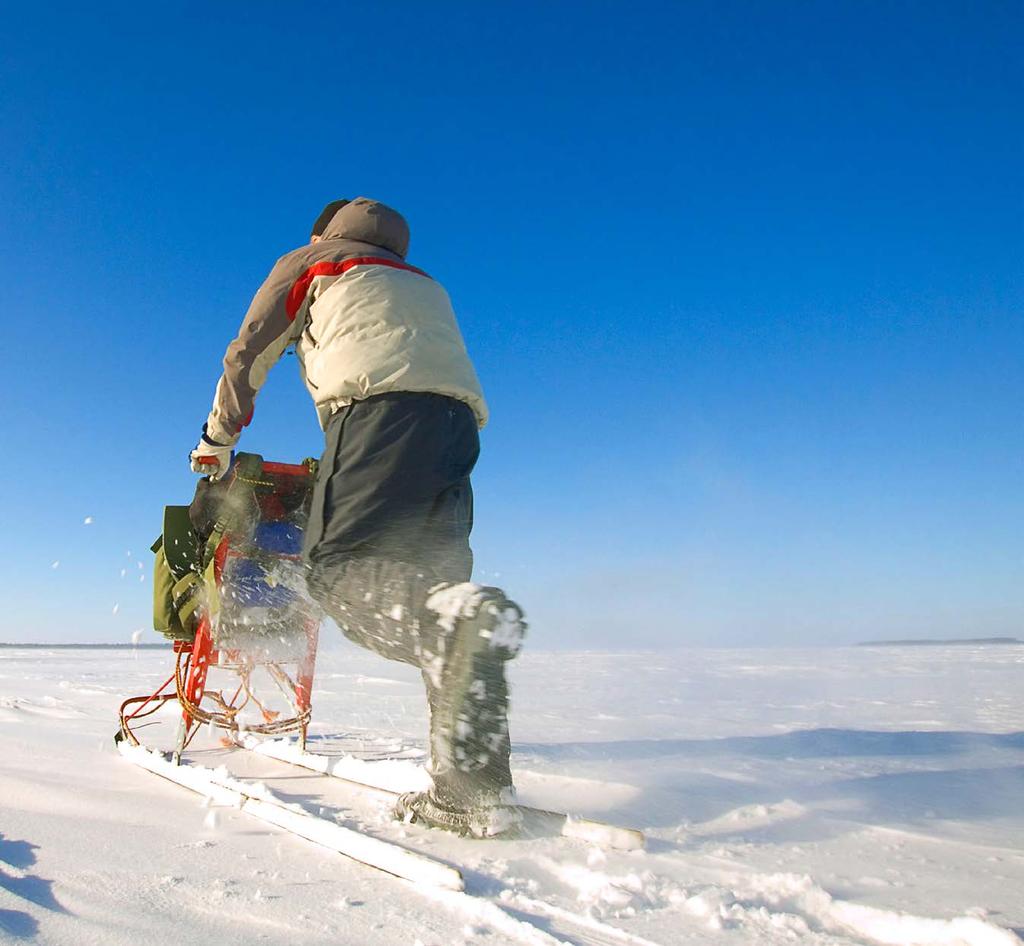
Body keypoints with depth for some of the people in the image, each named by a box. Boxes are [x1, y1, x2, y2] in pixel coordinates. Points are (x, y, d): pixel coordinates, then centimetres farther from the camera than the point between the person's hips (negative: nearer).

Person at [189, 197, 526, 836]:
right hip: (458, 417, 6)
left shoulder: (309, 261, 28)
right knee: (430, 584, -1)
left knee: (336, 566, -12)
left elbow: (250, 353, 28)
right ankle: (475, 792, -12)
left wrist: (218, 438, 41)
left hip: (381, 403, -5)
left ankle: (458, 617, -45)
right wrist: (344, 463, 48)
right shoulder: (424, 284, 42)